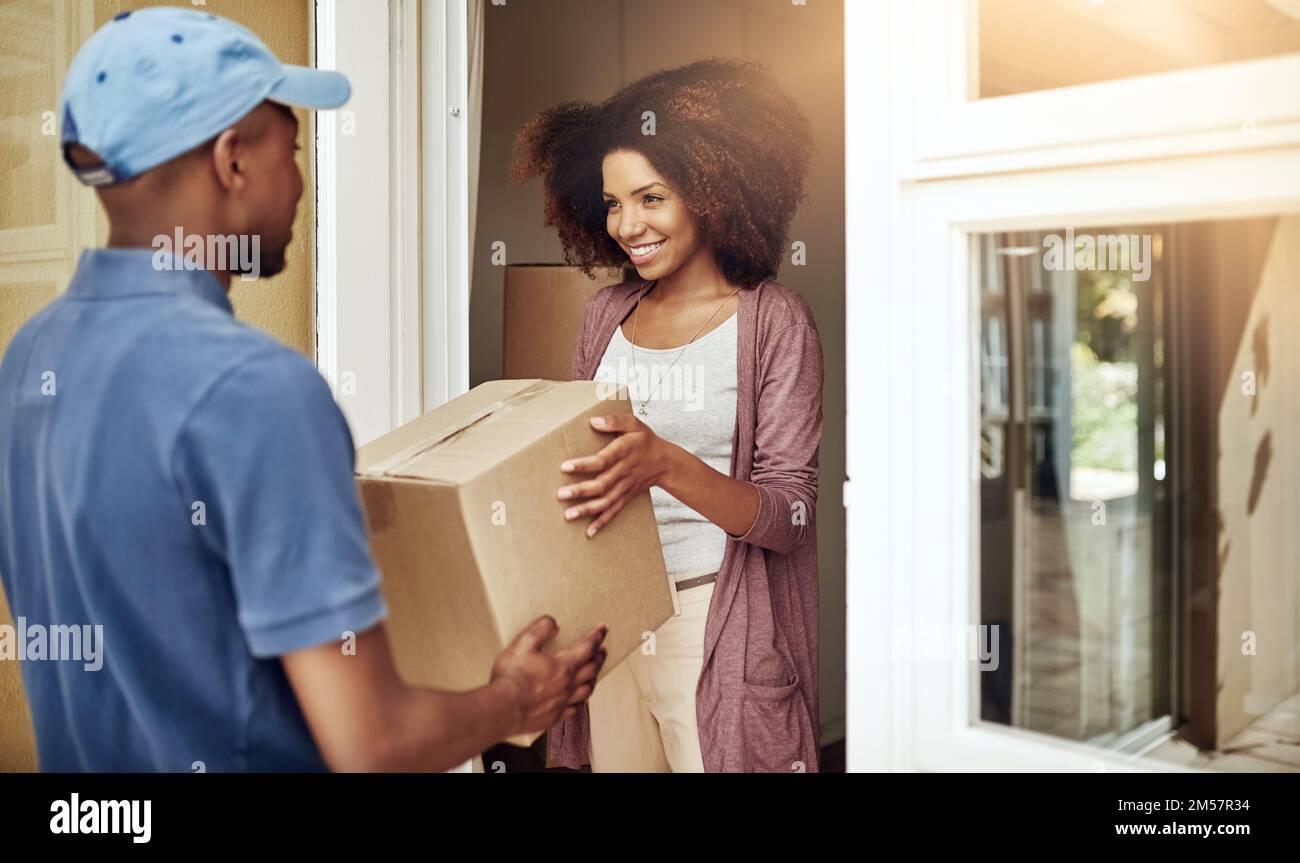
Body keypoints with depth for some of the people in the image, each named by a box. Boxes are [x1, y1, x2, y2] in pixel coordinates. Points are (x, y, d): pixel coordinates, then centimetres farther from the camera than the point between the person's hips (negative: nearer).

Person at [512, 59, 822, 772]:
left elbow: (788, 515, -13)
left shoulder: (773, 320, -8)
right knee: (617, 761, 16)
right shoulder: (606, 315, 6)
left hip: (715, 625, -4)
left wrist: (663, 463, -29)